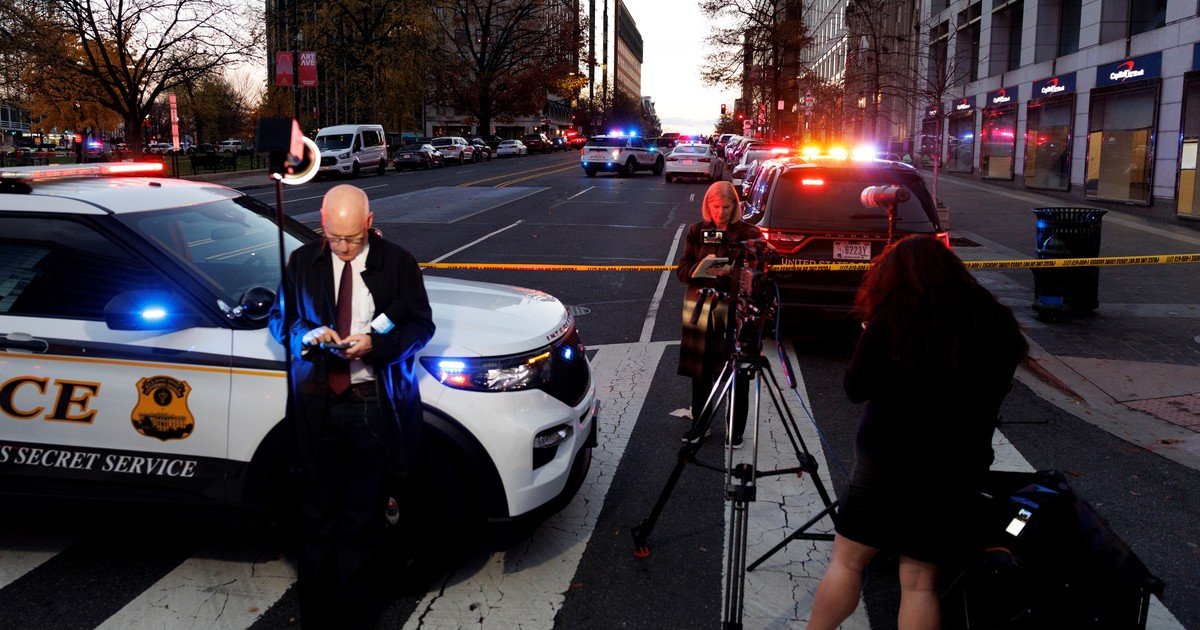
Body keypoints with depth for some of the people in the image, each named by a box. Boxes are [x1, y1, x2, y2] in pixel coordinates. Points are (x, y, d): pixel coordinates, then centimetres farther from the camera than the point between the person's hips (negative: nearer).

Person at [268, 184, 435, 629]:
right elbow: (279, 320, 14)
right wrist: (307, 334, -8)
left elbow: (421, 325, 3)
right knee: (317, 514, 7)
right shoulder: (301, 263, 7)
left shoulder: (398, 263, 2)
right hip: (316, 404, 2)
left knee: (361, 518, 5)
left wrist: (375, 344, -14)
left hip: (374, 404, -1)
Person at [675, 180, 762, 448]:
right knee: (700, 371, 9)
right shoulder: (697, 231, 9)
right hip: (700, 307, 3)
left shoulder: (748, 233, 0)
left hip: (735, 308, -3)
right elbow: (682, 269, 6)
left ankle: (736, 431, 16)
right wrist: (699, 269, -15)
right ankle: (699, 424, 25)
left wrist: (732, 271, -21)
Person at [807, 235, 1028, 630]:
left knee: (847, 560, 10)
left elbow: (854, 389, -2)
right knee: (920, 580, 9)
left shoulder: (891, 319, -9)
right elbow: (1000, 387, 15)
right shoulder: (993, 321, 2)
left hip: (887, 459, -3)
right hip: (959, 468, 3)